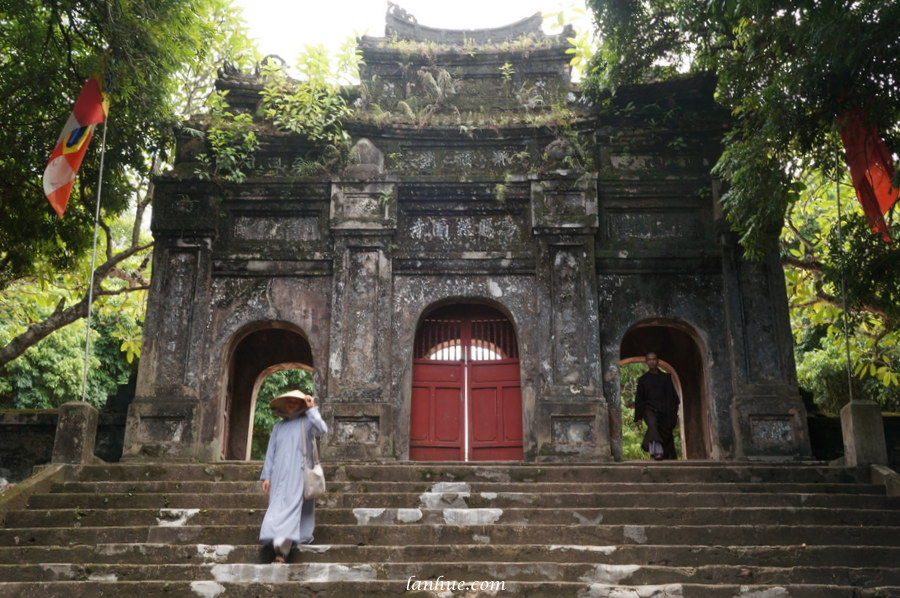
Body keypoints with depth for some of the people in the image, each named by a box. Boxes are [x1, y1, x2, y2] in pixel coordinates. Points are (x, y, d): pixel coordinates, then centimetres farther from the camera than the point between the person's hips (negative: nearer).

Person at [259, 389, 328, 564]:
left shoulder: (306, 422, 6)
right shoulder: (278, 427, 18)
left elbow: (323, 429, -15)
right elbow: (270, 452, 16)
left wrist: (312, 408, -11)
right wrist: (266, 476, 8)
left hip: (298, 474, -5)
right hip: (279, 475, 5)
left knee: (290, 507, -15)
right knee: (278, 508, -1)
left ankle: (281, 552, -24)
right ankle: (280, 551, 4)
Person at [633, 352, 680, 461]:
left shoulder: (666, 377, 14)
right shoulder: (643, 379, 13)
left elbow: (673, 396, 13)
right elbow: (639, 399, 13)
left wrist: (674, 414, 4)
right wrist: (638, 417, 5)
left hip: (664, 410, 2)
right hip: (649, 408, -2)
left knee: (667, 436, -3)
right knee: (652, 423, -32)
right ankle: (657, 451, -48)